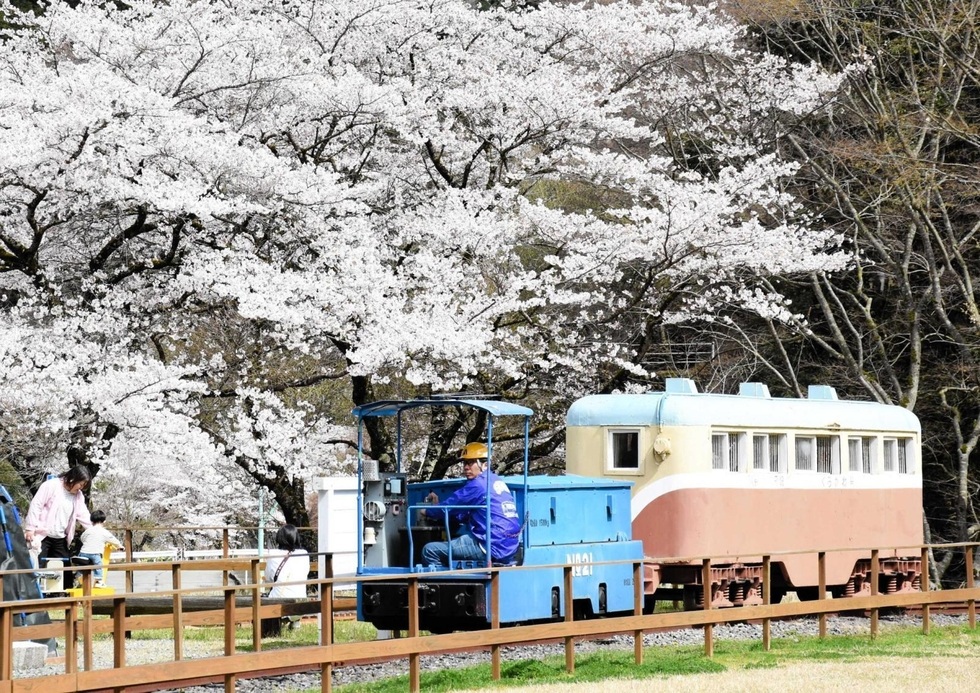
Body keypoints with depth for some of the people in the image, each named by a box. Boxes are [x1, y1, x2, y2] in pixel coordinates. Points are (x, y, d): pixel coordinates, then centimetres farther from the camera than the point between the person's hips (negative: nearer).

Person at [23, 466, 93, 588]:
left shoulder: (78, 495, 8)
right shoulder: (51, 486, -12)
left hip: (60, 540, 7)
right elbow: (36, 506, -13)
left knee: (66, 570, 7)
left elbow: (84, 516, 6)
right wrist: (30, 529, -17)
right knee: (37, 568, -11)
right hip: (42, 536, -7)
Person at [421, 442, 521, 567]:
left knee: (430, 550, -10)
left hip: (492, 548, -10)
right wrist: (438, 505, 21)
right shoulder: (497, 481, 19)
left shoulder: (478, 484, -9)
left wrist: (427, 511, 18)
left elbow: (449, 507, -1)